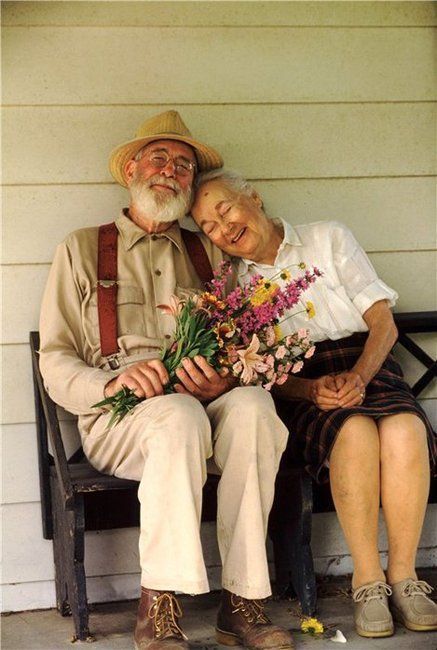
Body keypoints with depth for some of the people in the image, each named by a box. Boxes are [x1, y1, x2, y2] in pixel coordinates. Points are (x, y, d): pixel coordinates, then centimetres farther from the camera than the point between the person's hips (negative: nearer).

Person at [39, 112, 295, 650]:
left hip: (207, 403, 3)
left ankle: (241, 604, -30)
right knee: (179, 416, -37)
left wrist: (223, 381, -10)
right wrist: (112, 383, -15)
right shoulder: (83, 249, 15)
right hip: (118, 418, -2)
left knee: (252, 406, -33)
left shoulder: (207, 254, 24)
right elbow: (55, 363, 7)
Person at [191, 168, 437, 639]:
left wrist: (357, 378, -15)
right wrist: (312, 389, -17)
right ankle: (367, 580, -24)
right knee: (355, 431, -35)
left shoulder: (328, 238, 11)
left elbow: (383, 322, 4)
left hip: (366, 368, 1)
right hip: (298, 388, -1)